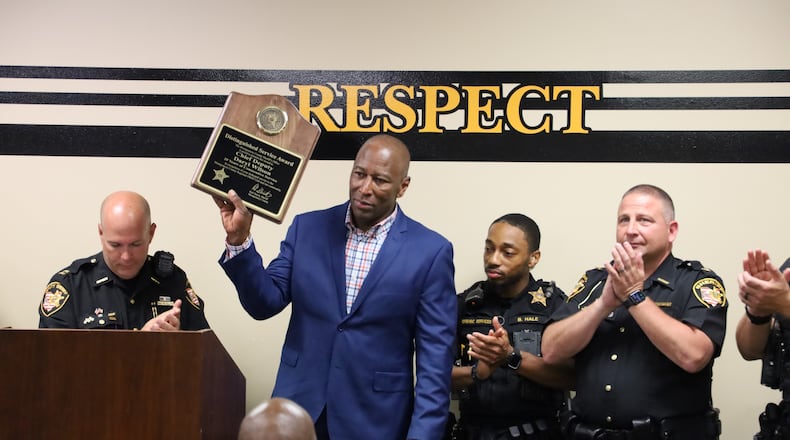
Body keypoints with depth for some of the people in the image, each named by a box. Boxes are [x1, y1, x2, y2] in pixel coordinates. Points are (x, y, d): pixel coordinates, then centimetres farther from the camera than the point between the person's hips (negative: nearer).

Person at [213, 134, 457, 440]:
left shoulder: (430, 251, -6)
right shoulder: (307, 228, 2)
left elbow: (434, 358, -7)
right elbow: (265, 303, 0)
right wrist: (239, 239, -14)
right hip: (299, 410, 3)